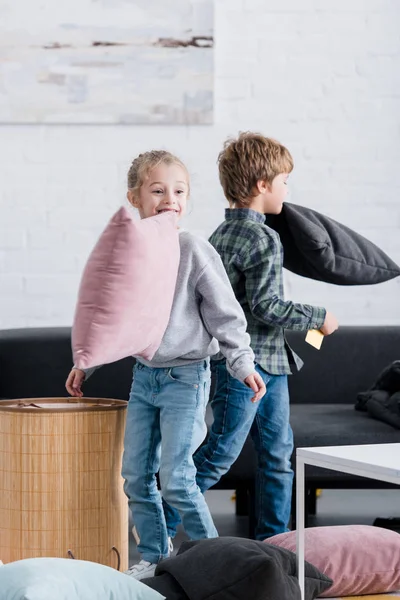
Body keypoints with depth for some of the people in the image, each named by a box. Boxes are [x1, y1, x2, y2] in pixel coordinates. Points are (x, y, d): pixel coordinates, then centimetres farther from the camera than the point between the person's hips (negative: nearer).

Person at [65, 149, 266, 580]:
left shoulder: (194, 252, -12)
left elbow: (225, 314, -9)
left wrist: (243, 366, -14)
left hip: (185, 376, -6)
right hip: (143, 375, 6)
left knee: (175, 478, -9)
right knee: (135, 475, 9)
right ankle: (152, 558, 23)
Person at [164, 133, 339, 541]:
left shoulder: (222, 233, 11)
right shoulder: (263, 240, -17)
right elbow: (265, 305, -22)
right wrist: (318, 318, -10)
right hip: (246, 363, -10)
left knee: (278, 453, 14)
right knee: (219, 455, -3)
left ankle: (273, 538, 20)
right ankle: (159, 527, 3)